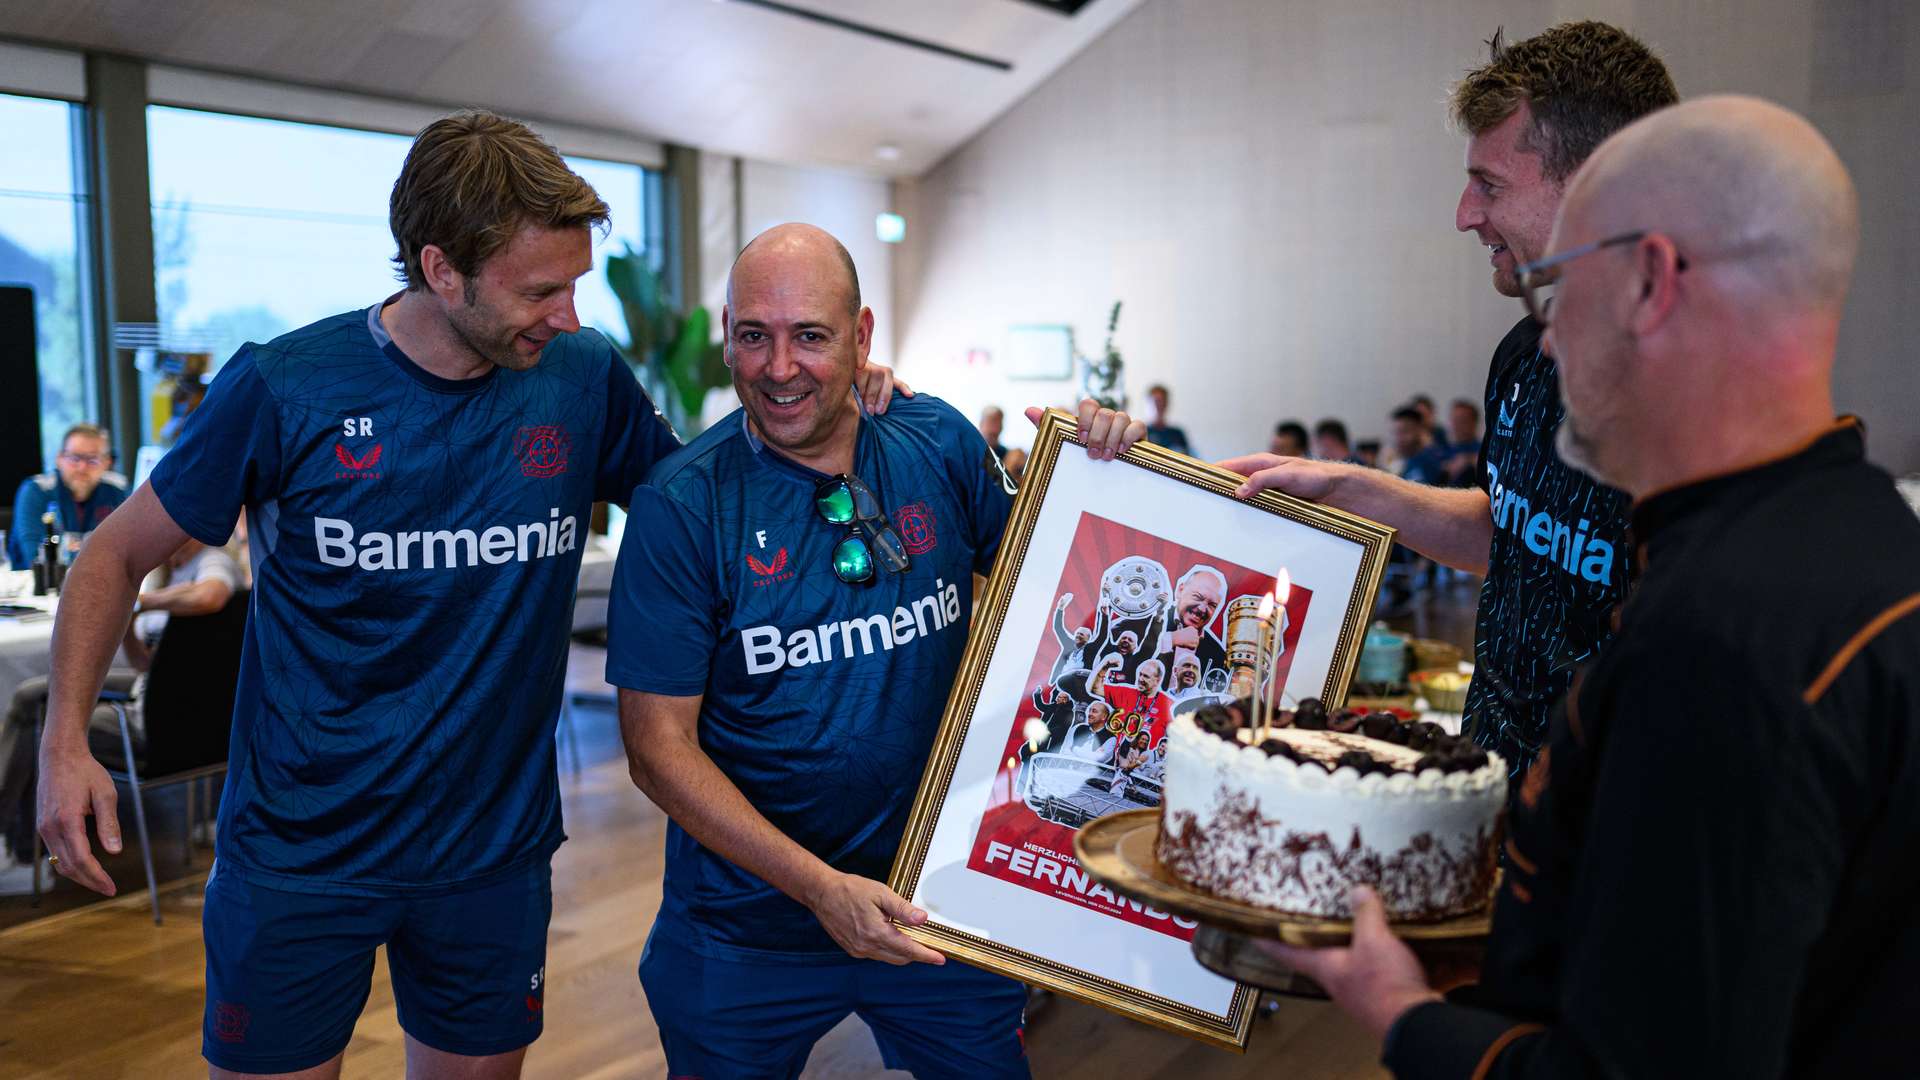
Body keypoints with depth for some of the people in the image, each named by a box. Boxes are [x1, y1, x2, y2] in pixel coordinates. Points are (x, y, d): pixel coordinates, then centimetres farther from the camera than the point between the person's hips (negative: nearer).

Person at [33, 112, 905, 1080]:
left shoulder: (585, 380, -5)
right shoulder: (283, 389, -12)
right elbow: (118, 555, -1)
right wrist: (66, 737, -13)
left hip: (494, 849, 3)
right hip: (297, 855, -2)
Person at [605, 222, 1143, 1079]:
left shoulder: (940, 446, -5)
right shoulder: (681, 505, -14)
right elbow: (658, 744, -13)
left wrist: (1095, 470, -10)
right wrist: (819, 885, -22)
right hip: (748, 909, -2)